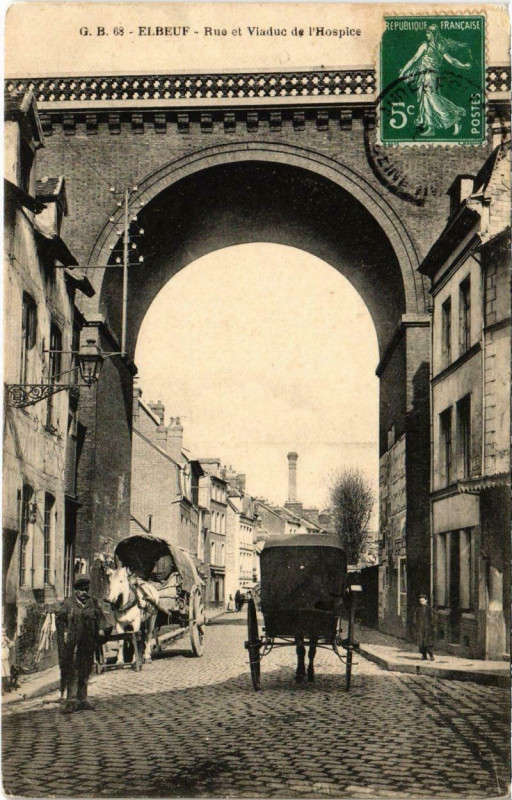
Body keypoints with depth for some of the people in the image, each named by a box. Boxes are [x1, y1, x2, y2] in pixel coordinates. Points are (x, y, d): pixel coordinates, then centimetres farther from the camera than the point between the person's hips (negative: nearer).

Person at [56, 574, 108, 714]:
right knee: (72, 671, -8)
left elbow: (101, 617, 16)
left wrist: (101, 629, -1)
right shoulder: (67, 604, 3)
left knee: (85, 672, 9)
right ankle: (71, 700, -8)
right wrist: (64, 633, -10)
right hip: (72, 644, -4)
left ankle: (82, 700, 17)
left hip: (88, 644, 4)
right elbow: (59, 620, 2)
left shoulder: (93, 603, 13)